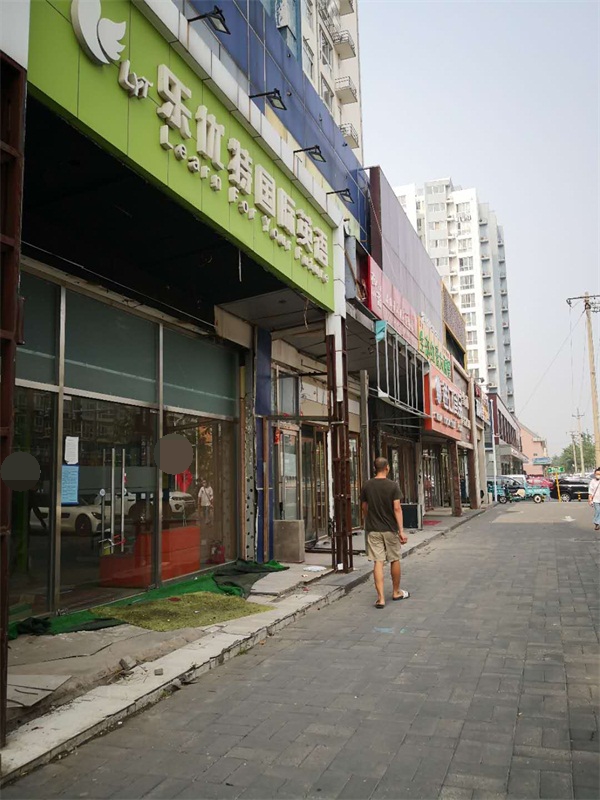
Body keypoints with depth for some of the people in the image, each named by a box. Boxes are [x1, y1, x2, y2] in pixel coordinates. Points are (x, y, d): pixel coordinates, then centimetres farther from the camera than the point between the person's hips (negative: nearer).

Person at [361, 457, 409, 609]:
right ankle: (396, 592, 29)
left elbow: (364, 509, 7)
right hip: (390, 529, -2)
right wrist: (401, 531, -11)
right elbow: (397, 508, -13)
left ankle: (380, 598, -5)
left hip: (373, 530, 2)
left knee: (378, 562, 0)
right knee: (394, 560, 15)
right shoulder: (393, 485, -8)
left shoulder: (367, 486, 1)